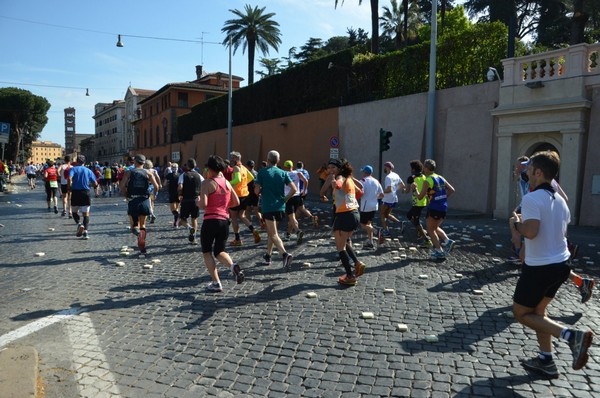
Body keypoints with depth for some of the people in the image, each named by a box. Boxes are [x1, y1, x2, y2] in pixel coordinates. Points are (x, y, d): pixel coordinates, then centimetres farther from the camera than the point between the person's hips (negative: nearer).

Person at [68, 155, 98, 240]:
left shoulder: (73, 169, 2)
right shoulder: (89, 171, 8)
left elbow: (69, 178, -18)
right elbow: (95, 184, 3)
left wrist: (70, 188, -4)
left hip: (75, 192, -1)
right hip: (86, 193, 1)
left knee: (75, 211, 18)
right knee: (86, 214, 5)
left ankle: (79, 224, -8)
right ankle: (85, 232, -6)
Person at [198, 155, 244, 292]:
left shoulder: (207, 183, -8)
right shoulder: (227, 182, 10)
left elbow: (203, 205, -17)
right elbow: (236, 202, 11)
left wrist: (197, 202, 4)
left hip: (210, 220, -5)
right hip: (224, 221, 5)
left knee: (207, 252, 12)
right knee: (219, 251, 17)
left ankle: (216, 283, 8)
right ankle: (233, 266, -14)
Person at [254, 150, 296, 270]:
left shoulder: (262, 172, -4)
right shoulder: (283, 173, 4)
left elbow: (257, 191, -6)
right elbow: (294, 189, -4)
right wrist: (285, 199, 8)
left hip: (268, 207, -5)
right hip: (280, 207, 5)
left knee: (273, 234, -7)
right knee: (270, 231, 21)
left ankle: (285, 254, -28)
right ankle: (268, 256, 30)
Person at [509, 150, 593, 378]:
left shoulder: (532, 198, -19)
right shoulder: (559, 200, 7)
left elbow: (530, 232, -29)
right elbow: (562, 230, 16)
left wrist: (516, 224, -8)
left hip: (539, 267, -8)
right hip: (561, 263, 8)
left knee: (521, 314, 7)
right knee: (538, 310, 21)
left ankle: (571, 336, -8)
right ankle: (545, 360, 22)